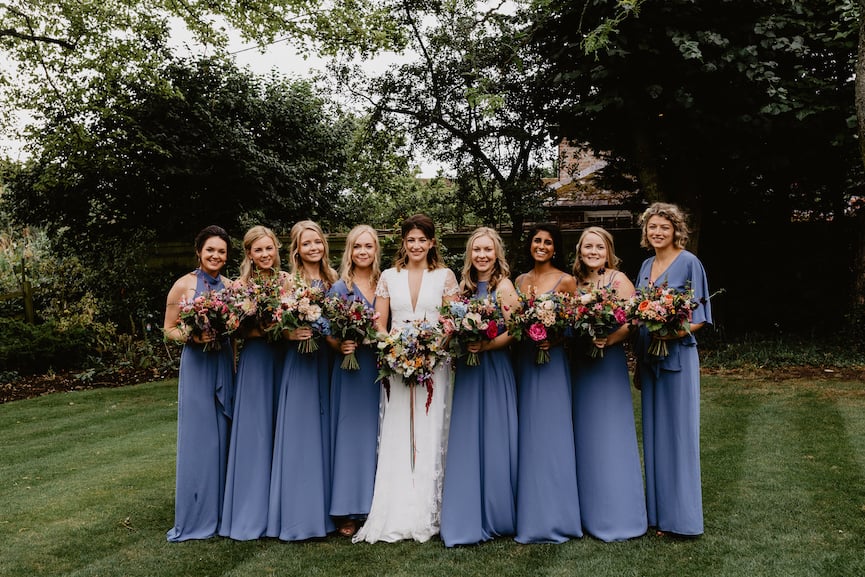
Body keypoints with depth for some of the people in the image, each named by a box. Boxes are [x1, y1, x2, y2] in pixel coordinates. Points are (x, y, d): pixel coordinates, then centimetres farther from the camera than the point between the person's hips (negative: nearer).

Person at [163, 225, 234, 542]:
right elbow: (169, 329, -2)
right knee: (198, 438, 0)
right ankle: (195, 516, 11)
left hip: (224, 364, 4)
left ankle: (221, 510, 22)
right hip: (196, 365, -4)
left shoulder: (231, 286, 7)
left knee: (223, 437, 10)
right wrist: (192, 337, -19)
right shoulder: (184, 285, -5)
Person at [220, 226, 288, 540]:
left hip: (284, 359, 3)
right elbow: (236, 328, -6)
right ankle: (252, 511, 12)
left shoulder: (287, 280, 7)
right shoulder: (242, 284, 0)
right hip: (254, 359, -2)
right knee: (255, 430, 0)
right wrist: (263, 328, -21)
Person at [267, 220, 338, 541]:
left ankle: (324, 510, 22)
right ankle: (299, 515, 8)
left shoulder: (334, 280, 9)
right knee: (300, 434, -2)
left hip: (328, 362, 5)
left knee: (325, 435, 10)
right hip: (300, 362, -5)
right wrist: (292, 335, -25)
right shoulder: (290, 282, -5)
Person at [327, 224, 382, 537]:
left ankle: (375, 504, 19)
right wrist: (341, 347, -20)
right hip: (351, 367, -3)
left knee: (376, 434, 9)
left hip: (380, 368, 3)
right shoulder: (339, 287, 0)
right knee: (351, 435, -1)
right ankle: (348, 511, 8)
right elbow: (329, 332, -2)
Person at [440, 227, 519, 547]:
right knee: (466, 442, 8)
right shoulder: (466, 286, 12)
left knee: (492, 440, 1)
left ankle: (495, 516, 15)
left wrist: (485, 345, -23)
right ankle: (469, 516, 19)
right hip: (466, 368, 6)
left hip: (494, 369, -6)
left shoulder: (503, 286, -7)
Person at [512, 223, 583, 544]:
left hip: (552, 361, -5)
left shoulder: (566, 281, -2)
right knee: (527, 435, 8)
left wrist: (552, 339, -19)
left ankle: (554, 515, 7)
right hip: (524, 361, 5)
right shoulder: (520, 281, 12)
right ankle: (530, 513, 18)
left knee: (550, 435, -3)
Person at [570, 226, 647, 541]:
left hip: (609, 362, -5)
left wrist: (609, 339, -26)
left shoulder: (618, 280, -4)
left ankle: (617, 515, 8)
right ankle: (589, 510, 20)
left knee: (609, 434, -3)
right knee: (584, 435, 9)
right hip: (579, 363, 5)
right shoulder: (575, 282, 11)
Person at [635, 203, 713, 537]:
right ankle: (658, 509, 21)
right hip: (648, 356, 7)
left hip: (678, 355, -6)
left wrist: (679, 331, -25)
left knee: (678, 430, -1)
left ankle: (682, 515, 9)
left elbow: (701, 315, -7)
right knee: (653, 431, 10)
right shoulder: (646, 265, 13)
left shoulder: (688, 263, -6)